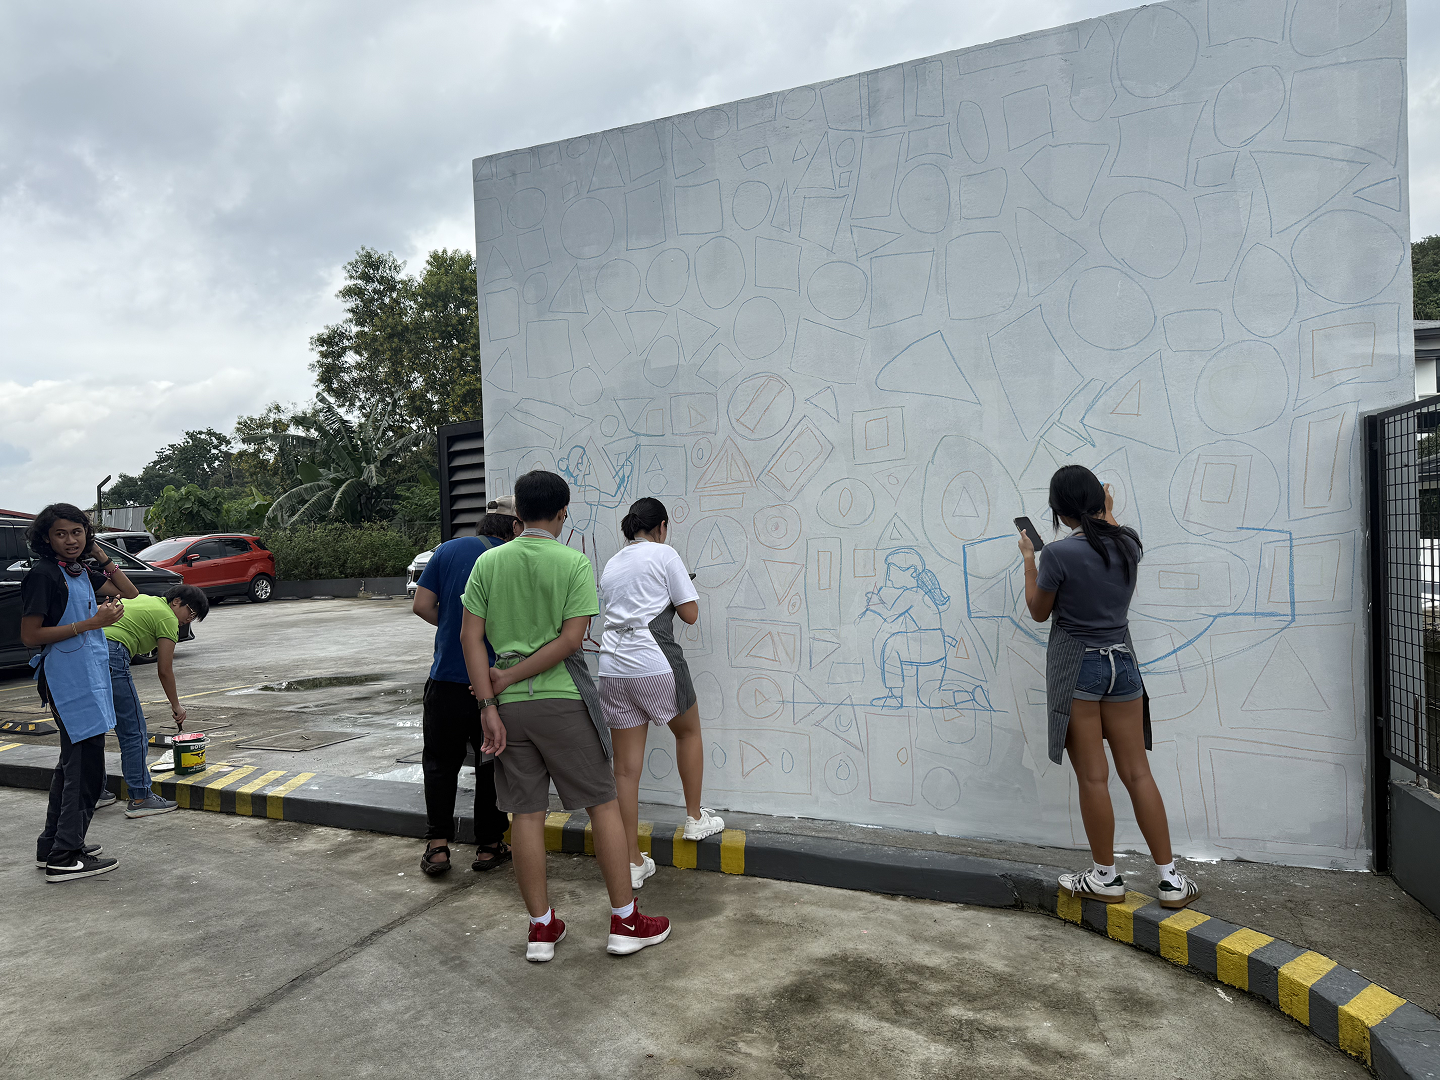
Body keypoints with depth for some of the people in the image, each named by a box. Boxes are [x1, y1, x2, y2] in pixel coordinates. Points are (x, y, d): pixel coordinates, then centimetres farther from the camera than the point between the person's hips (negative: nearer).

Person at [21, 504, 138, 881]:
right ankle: (65, 858, -3)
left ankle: (53, 844, 28)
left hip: (89, 676, 10)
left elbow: (129, 592, 18)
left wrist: (101, 555, 7)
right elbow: (30, 636, -16)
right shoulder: (43, 574, -13)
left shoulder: (81, 571, 11)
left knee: (73, 763, 17)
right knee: (86, 768, -9)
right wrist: (91, 623, -21)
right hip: (66, 678, -10)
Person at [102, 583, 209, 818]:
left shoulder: (143, 600, 27)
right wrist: (176, 706, 15)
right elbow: (165, 671, 3)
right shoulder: (168, 618, 2)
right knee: (134, 732, -3)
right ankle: (140, 798, 0)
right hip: (111, 659, -10)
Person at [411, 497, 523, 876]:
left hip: (448, 677, 2)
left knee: (440, 762, 13)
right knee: (492, 763, 12)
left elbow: (422, 605, 0)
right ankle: (489, 845, 19)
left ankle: (437, 844, 10)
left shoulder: (448, 551, 3)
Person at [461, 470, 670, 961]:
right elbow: (571, 638, -13)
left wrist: (490, 704, -3)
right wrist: (509, 677, -8)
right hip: (563, 700, -3)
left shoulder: (488, 562, 3)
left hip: (509, 706, 4)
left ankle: (542, 927, 20)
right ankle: (625, 921, 14)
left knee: (526, 814, 10)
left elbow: (470, 636, -2)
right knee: (603, 804, 8)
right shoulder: (573, 562, -6)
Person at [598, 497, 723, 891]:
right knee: (688, 731, 23)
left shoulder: (611, 565, 18)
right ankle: (695, 819, 35)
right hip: (655, 664, -5)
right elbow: (690, 614, -2)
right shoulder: (665, 555, 0)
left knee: (625, 768, 7)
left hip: (613, 667, 5)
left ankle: (633, 863, 13)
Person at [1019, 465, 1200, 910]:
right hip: (1122, 661, 5)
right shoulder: (1127, 542, -1)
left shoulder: (1058, 554, -17)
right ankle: (1170, 879, 17)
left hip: (1075, 666, -5)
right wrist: (1108, 513, 43)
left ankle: (1106, 877, 16)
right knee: (1137, 773, 12)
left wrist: (1029, 560, 9)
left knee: (1093, 777, 4)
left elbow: (1039, 611, -2)